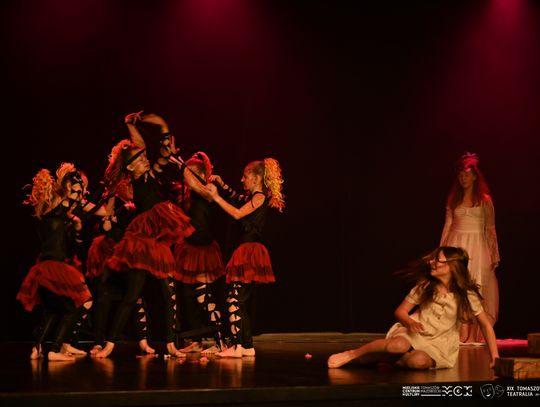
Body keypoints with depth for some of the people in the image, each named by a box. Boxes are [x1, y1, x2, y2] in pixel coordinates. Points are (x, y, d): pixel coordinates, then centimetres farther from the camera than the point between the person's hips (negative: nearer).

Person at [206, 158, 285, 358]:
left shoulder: (260, 197, -9)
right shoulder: (251, 197, 18)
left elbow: (237, 213, -20)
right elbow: (236, 199, 37)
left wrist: (216, 197, -16)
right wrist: (221, 184, 26)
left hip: (250, 251, -10)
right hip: (246, 252, 10)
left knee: (234, 300, -14)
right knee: (239, 301, 11)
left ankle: (236, 346, -17)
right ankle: (247, 346, 14)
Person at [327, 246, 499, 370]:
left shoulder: (466, 295, -10)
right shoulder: (425, 286, -5)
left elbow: (485, 324, -3)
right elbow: (400, 311, -1)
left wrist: (495, 356, -9)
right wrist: (410, 322, -25)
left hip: (439, 344, 0)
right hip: (414, 332, 0)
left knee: (418, 361, -38)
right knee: (399, 345, -38)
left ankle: (379, 358, -16)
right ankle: (352, 354, -20)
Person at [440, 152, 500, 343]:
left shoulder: (484, 200, 4)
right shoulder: (453, 199, 11)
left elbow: (490, 229, 3)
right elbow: (447, 225, 10)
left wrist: (494, 254, -1)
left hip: (477, 246, -2)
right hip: (456, 246, 2)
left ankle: (473, 334, -3)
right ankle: (460, 333, -1)